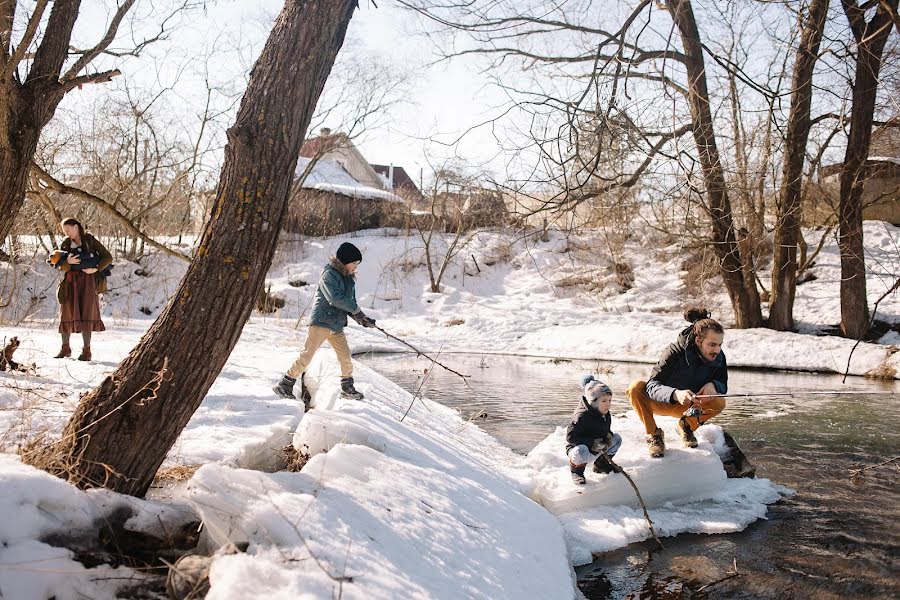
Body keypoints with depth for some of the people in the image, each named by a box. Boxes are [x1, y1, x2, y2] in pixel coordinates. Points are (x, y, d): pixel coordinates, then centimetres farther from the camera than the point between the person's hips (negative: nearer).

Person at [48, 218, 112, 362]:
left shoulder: (90, 240, 2)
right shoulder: (65, 244, 10)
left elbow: (108, 257, 0)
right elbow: (62, 268, 3)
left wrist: (96, 269, -13)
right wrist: (68, 262, -18)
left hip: (88, 280, -3)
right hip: (71, 281, 4)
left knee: (86, 313, -9)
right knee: (67, 313, 5)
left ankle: (86, 350, -7)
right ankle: (66, 348, 18)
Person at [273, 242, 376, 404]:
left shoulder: (349, 278, 13)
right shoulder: (329, 274, -11)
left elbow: (350, 304, 14)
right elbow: (335, 298, -24)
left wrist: (361, 319, -2)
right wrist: (356, 309, -17)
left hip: (337, 325, 8)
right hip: (321, 322, -8)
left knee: (346, 357, 8)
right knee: (307, 355, -8)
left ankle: (347, 388, 23)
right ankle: (285, 384, 0)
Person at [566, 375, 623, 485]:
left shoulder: (606, 415, -1)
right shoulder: (582, 416, -27)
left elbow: (606, 431, 16)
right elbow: (570, 436, -28)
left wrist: (608, 437, -9)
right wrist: (592, 443, -30)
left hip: (597, 450, 8)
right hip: (577, 447, -8)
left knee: (617, 438, 4)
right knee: (581, 452, -41)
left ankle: (601, 464, 19)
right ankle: (576, 472, -7)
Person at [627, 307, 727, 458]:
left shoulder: (719, 357, -16)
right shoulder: (675, 351, -30)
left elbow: (723, 386, -1)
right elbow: (652, 385, -34)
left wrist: (713, 385, -27)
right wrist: (675, 394, -55)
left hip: (686, 407, 4)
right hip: (659, 403, -3)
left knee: (719, 403, -25)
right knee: (636, 388, -34)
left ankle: (686, 426, 7)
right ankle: (653, 434, -12)